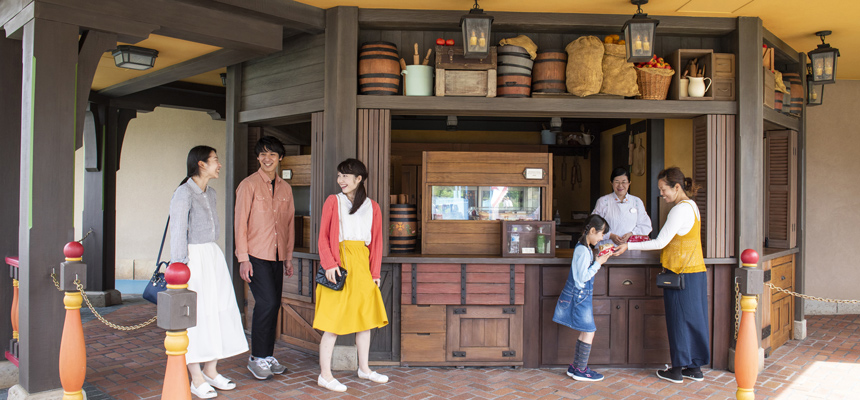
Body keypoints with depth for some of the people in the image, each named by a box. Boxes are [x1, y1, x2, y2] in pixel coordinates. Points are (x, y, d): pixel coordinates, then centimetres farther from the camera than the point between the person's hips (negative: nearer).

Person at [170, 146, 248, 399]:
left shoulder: (210, 194, 14)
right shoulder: (184, 193, -11)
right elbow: (178, 233, -15)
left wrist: (213, 257, 15)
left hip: (213, 256, 8)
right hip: (193, 258, -8)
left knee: (219, 311, 9)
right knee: (195, 317, -2)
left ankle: (211, 372, 21)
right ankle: (197, 379, 8)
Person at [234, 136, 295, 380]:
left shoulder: (285, 188, 12)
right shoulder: (249, 185, -4)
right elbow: (240, 222, -6)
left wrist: (288, 257, 13)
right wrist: (243, 258, -11)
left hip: (277, 256, 6)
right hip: (256, 255, -5)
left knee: (274, 305, 8)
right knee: (266, 303, -11)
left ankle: (268, 355, 19)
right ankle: (257, 358, 2)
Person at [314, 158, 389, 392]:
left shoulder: (372, 207, 10)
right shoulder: (333, 201, 3)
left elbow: (376, 241, 11)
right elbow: (323, 236, -2)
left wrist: (375, 272, 5)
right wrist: (329, 263, -15)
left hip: (362, 265, 4)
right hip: (339, 264, -4)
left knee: (366, 317, 11)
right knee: (334, 321, -5)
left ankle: (364, 368, 25)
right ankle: (324, 375, 3)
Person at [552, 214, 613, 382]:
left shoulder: (585, 248, 11)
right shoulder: (583, 250, -20)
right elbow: (583, 276, -21)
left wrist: (599, 260, 8)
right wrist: (598, 263, -15)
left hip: (582, 295, 10)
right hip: (580, 295, -10)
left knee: (585, 332, 14)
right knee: (589, 332, -5)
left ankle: (575, 367, 21)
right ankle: (581, 370, 5)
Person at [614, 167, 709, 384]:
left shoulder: (680, 210, -17)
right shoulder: (691, 206, 13)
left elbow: (661, 242, -18)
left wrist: (629, 246, -13)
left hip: (682, 273, -9)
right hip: (695, 270, 9)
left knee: (679, 319, 0)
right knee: (693, 318, 13)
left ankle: (677, 370, 10)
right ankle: (695, 368, 21)